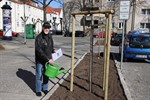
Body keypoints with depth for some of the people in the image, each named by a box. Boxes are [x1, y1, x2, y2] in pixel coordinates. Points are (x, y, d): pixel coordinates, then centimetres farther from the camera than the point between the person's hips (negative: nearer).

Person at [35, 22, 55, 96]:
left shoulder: (50, 37, 2)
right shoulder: (39, 38, -18)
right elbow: (39, 51, -24)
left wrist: (53, 52, -2)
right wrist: (48, 59, -26)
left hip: (48, 59, 5)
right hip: (40, 60, -5)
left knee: (46, 75, 16)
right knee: (39, 75, 8)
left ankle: (45, 88, 33)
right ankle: (38, 90, 25)